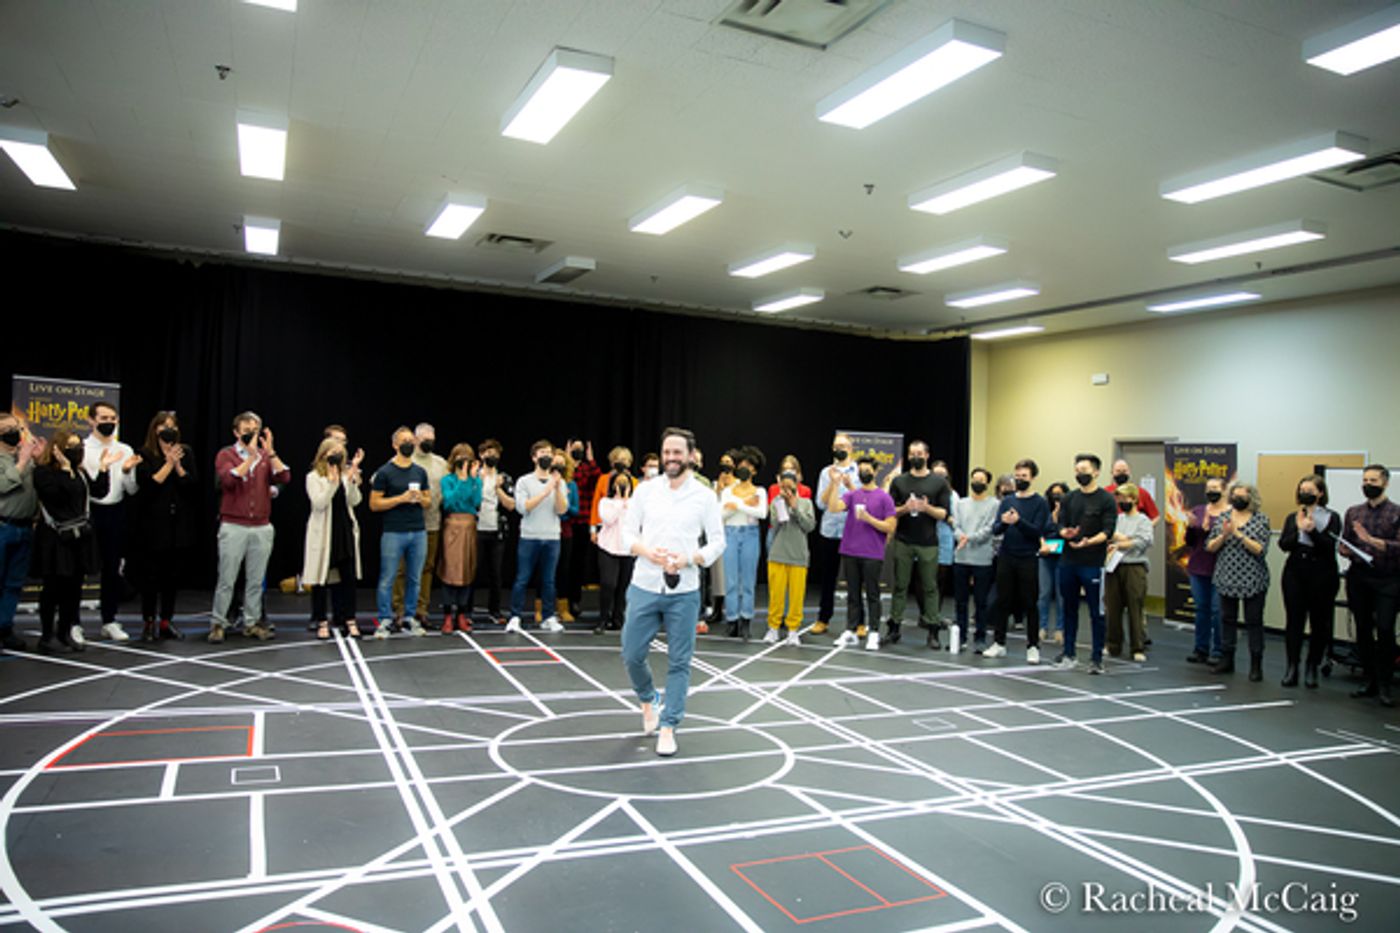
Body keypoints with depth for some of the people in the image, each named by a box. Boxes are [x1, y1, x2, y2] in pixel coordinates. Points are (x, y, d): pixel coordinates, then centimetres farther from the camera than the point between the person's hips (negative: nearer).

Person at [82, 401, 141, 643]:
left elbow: (132, 490, 5)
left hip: (115, 513, 4)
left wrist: (127, 471, -12)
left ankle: (109, 621, 20)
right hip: (88, 512, -4)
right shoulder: (81, 448, -4)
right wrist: (101, 467, -25)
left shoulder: (126, 451, 7)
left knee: (113, 569, 9)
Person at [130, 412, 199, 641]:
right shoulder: (145, 455, -2)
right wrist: (168, 463, -13)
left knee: (172, 574, 7)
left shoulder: (185, 453, 8)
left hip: (179, 525, 3)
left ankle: (166, 621, 17)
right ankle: (148, 622, 12)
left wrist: (177, 465, -12)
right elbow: (148, 484, -13)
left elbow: (193, 484, 1)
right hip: (152, 525, -3)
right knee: (150, 575, 1)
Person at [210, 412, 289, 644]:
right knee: (226, 579, 0)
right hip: (233, 527, -3)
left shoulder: (266, 457, 9)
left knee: (256, 580, 8)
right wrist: (251, 456, -19)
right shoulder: (226, 455, 1)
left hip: (262, 528, 3)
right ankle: (217, 623, 9)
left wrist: (270, 452, -13)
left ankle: (252, 623, 16)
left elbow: (284, 478, -6)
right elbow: (230, 479, -17)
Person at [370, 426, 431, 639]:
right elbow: (374, 504, -5)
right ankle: (385, 620, 7)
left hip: (419, 532, 4)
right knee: (387, 579, -1)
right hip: (393, 533, -4)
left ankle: (410, 618, 17)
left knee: (415, 578, 7)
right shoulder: (385, 472, -1)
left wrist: (420, 498, -5)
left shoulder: (420, 472, 12)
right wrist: (401, 498, -15)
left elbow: (429, 501, 18)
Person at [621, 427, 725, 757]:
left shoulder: (705, 496, -1)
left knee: (679, 662, 3)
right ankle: (647, 699, 36)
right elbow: (628, 532, 7)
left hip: (684, 591, -1)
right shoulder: (645, 490, 3)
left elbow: (717, 541, 2)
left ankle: (667, 727, 17)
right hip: (644, 586, 1)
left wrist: (688, 559, -15)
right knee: (632, 655, 6)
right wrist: (648, 552, -13)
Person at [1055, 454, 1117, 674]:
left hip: (1093, 563, -4)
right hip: (1068, 562, 5)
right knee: (1069, 609, 11)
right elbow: (1060, 525, 9)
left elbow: (1108, 532, -10)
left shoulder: (1106, 500, -2)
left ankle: (1096, 658, 8)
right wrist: (1065, 533, -15)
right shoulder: (1069, 498, 12)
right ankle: (1068, 654, 20)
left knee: (1096, 612, 1)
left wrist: (1088, 542, -27)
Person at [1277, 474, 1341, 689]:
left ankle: (1312, 668, 14)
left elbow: (1330, 546, -12)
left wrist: (1312, 530, -24)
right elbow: (1283, 545, -3)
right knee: (1294, 621, 1)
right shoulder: (1293, 517, 9)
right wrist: (1299, 529, -17)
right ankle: (1292, 667, 6)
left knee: (1319, 623, 4)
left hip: (1322, 574, -2)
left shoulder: (1332, 518, 1)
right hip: (1295, 574, 2)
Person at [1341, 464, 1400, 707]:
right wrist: (1344, 549, -5)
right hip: (1358, 577, 4)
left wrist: (1372, 540, -22)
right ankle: (1370, 681, 18)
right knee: (1363, 630, 8)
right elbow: (1344, 545, 16)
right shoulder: (1353, 512, 12)